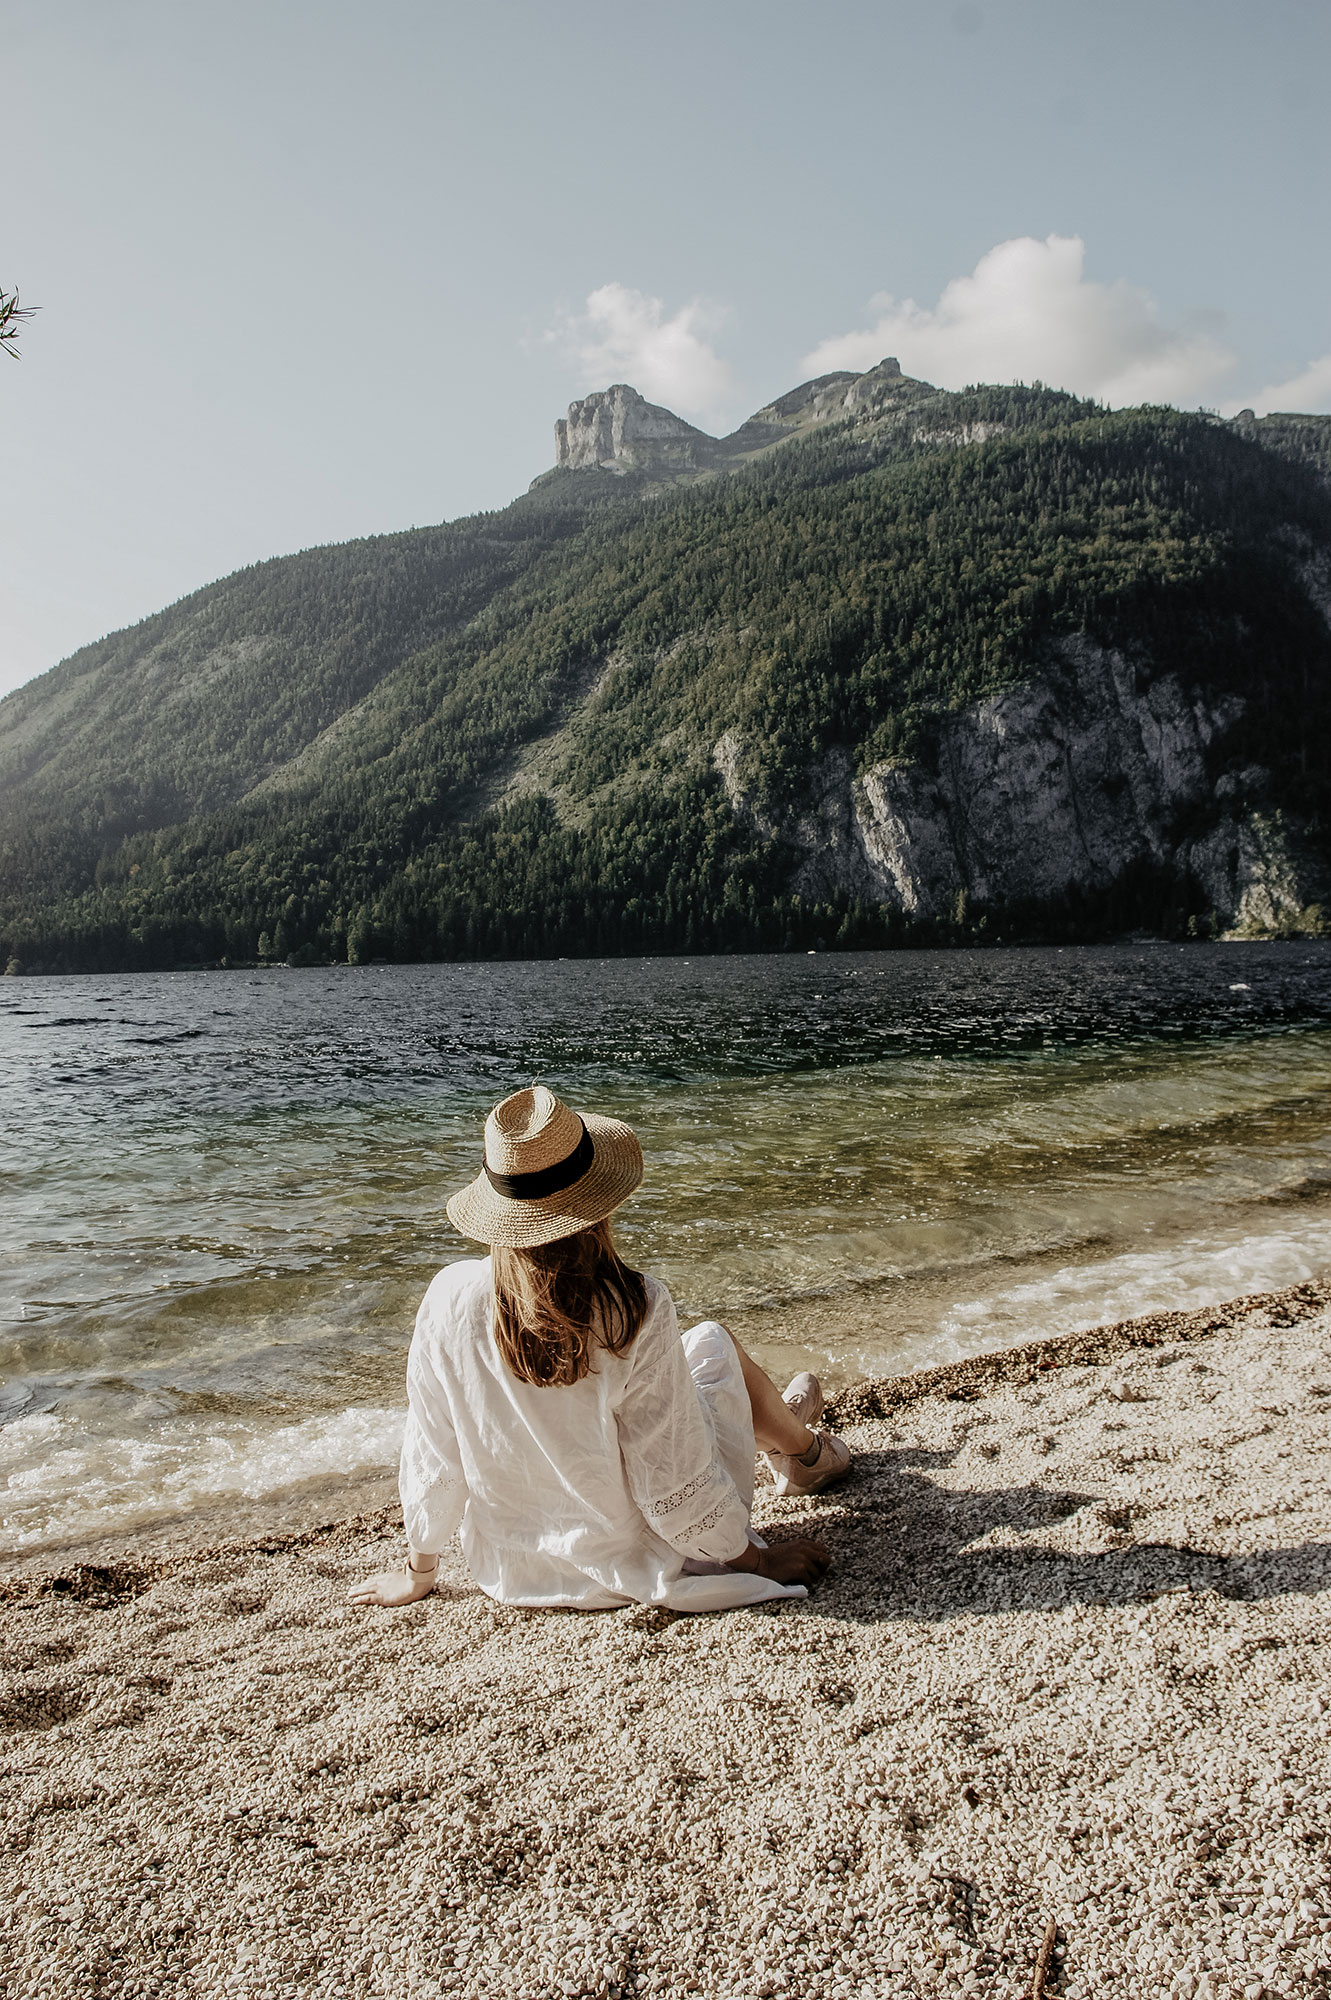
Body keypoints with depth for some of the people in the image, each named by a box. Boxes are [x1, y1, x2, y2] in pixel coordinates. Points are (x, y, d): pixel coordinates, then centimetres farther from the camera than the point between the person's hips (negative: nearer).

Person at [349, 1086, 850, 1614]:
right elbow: (673, 1479, -21)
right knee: (714, 1342, 15)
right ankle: (804, 1450, 43)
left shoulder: (450, 1299, -21)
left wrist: (418, 1573, 8)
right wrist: (756, 1560, -3)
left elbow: (431, 1458, -9)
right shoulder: (635, 1312, -30)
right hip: (632, 1566, -3)